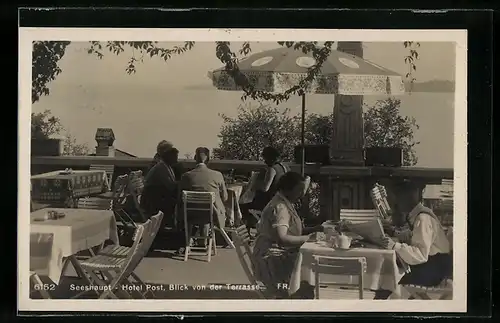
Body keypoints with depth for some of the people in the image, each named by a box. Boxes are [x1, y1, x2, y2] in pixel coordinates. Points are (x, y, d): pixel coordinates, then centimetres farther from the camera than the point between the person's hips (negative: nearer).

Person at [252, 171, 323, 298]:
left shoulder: (286, 204, 13)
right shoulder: (280, 207, -20)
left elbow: (294, 231, 16)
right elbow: (281, 238, -32)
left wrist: (315, 229, 2)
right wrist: (307, 238, -27)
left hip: (283, 254, 10)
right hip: (271, 261, -10)